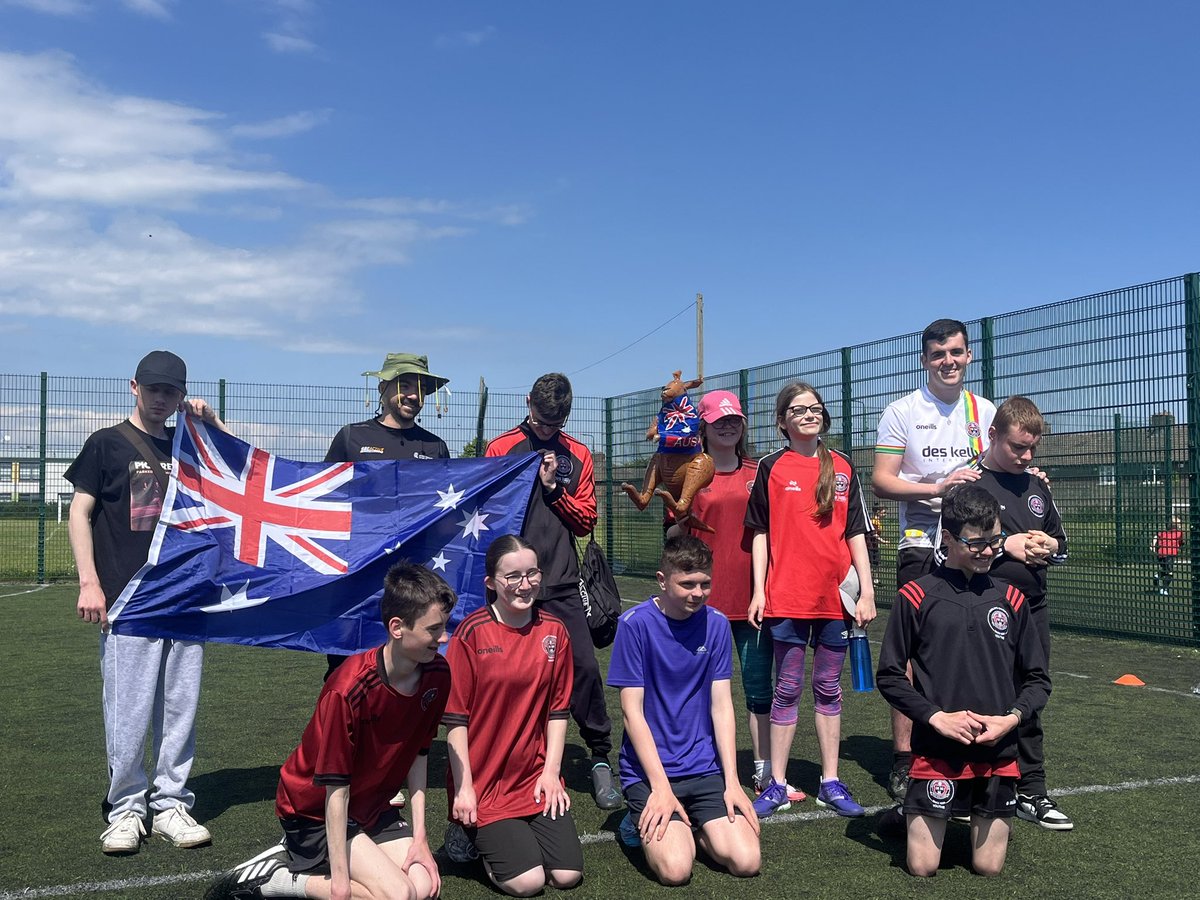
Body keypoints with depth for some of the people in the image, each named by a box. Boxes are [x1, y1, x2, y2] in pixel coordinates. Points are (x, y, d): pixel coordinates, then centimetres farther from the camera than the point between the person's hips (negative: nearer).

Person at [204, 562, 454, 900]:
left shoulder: (437, 675, -11)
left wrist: (419, 836, -3)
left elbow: (417, 756, 0)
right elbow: (336, 789, -26)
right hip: (315, 810, -7)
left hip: (372, 807, 7)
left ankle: (307, 858, 9)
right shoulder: (347, 691, -31)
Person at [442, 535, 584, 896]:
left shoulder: (554, 632, 2)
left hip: (536, 780, 4)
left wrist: (552, 771, -1)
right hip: (482, 783, -4)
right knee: (527, 881, -13)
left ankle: (519, 834, 21)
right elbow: (456, 718, -9)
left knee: (568, 875, -7)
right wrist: (464, 788, -11)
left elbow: (558, 710, 7)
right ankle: (472, 831, 15)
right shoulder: (471, 633, -12)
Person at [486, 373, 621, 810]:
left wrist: (554, 488, -6)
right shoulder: (500, 448, 4)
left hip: (561, 584, 1)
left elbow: (585, 521, 8)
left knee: (584, 666, -6)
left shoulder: (577, 455, 9)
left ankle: (601, 758, 7)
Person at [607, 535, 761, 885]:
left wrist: (732, 782, -5)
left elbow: (721, 705, 2)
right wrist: (661, 787, -17)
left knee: (747, 861, -13)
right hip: (648, 768, -3)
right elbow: (632, 712, -11)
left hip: (704, 767, 3)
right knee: (675, 869, -21)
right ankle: (645, 822, 10)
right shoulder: (635, 624, -11)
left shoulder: (716, 624, 1)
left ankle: (689, 826, 14)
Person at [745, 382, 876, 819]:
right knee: (787, 689, 4)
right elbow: (761, 534, 3)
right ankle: (777, 785, 11)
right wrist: (758, 591, -3)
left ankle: (830, 783, 19)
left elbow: (855, 534, 9)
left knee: (829, 689, 10)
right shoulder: (771, 468, 3)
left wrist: (866, 591, 3)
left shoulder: (842, 468, 8)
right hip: (786, 598, -2)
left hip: (836, 598, 2)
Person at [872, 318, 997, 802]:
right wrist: (938, 487, -18)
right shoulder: (902, 412, -1)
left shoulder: (985, 411, 12)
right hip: (921, 544, -4)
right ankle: (902, 757, 4)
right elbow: (881, 481, -6)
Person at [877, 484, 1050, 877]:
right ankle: (913, 814, 30)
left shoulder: (1010, 600, 5)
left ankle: (984, 823, 38)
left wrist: (1012, 717, -8)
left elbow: (1037, 680, 10)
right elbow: (889, 676, -2)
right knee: (922, 867, 0)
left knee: (988, 867, 7)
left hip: (997, 753, 3)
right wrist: (935, 716, -14)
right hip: (936, 752, -2)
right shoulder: (917, 596, -4)